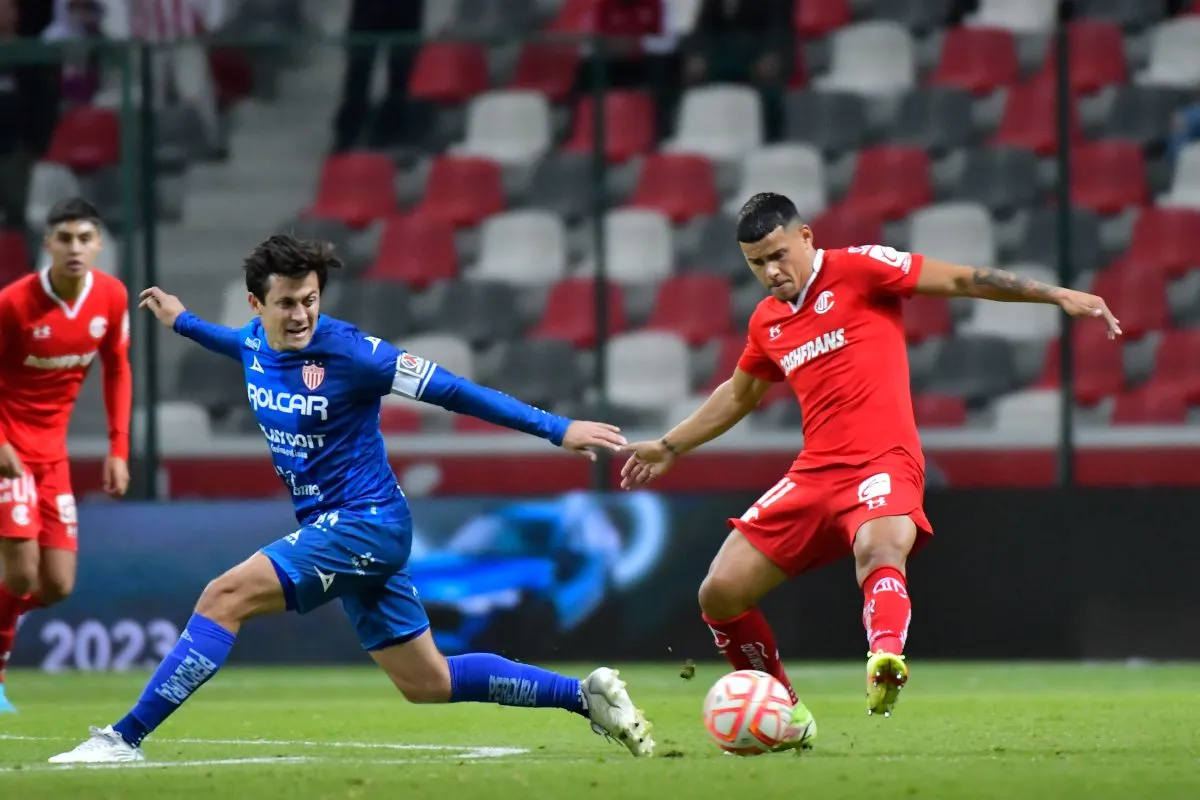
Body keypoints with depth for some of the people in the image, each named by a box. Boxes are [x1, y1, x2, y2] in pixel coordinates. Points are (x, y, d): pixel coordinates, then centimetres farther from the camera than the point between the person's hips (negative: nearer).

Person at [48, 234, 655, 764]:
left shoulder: (348, 352, -19)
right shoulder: (256, 343, 3)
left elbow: (453, 391, -16)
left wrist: (557, 429, -17)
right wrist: (181, 322, 43)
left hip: (364, 524, -8)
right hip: (339, 529, 8)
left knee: (224, 598, -17)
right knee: (428, 684, 13)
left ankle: (125, 738, -13)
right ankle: (586, 695, 22)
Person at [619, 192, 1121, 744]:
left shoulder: (858, 270, -2)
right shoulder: (767, 322, 16)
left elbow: (961, 281, -4)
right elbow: (738, 395, 35)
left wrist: (1060, 296, -9)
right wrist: (670, 447, 42)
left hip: (882, 464, -7)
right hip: (814, 472, 7)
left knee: (880, 548, -40)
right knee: (719, 594, 1)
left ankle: (886, 660, -66)